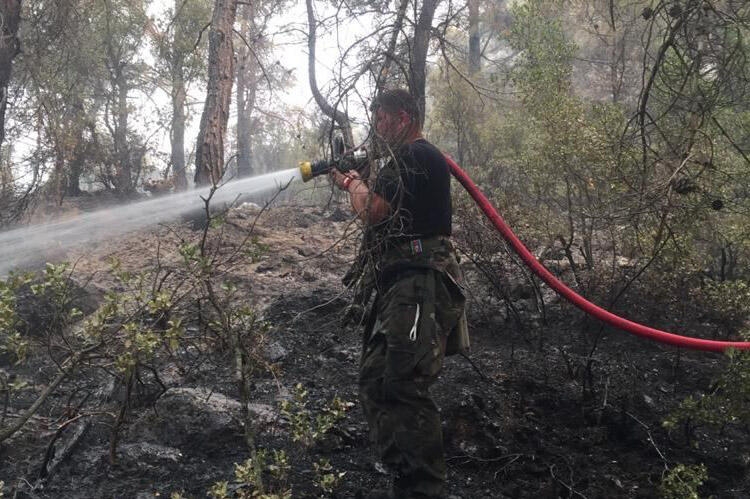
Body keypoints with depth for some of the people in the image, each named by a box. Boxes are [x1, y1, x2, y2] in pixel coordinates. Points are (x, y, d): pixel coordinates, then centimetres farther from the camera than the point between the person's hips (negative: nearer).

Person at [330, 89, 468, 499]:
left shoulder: (416, 155, -7)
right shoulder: (406, 160, 25)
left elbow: (372, 211, -13)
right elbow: (386, 212, 27)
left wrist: (355, 183, 6)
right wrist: (353, 185, 22)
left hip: (418, 288, -11)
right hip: (401, 289, 11)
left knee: (403, 389, -15)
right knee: (376, 384, 11)